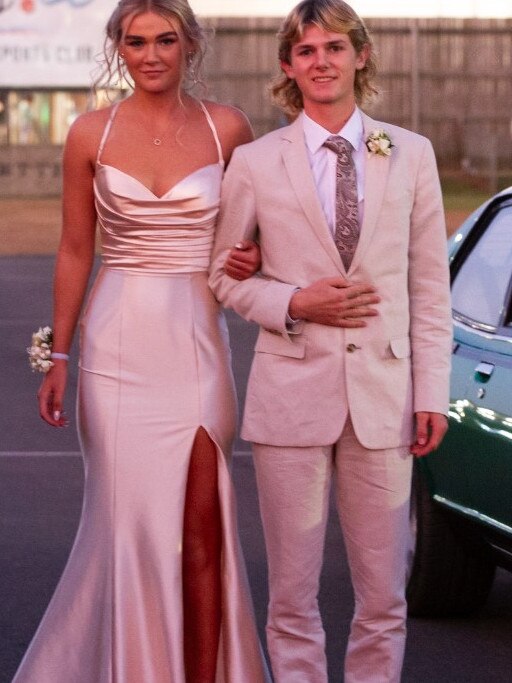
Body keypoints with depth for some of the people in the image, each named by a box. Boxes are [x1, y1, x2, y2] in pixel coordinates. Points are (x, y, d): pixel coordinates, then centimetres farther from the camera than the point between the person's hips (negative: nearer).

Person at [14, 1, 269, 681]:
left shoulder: (226, 128, 2)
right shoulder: (91, 134, 2)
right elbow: (74, 252, 7)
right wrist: (58, 357, 6)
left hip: (198, 341, 0)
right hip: (119, 344, 0)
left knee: (202, 524, -2)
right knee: (131, 523, 1)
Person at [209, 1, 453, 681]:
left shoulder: (410, 155, 5)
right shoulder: (254, 162, 1)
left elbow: (430, 285, 7)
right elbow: (223, 271, 8)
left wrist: (431, 393, 1)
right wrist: (294, 304, -9)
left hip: (383, 394, 1)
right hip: (292, 392, -1)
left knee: (384, 598, 5)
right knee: (293, 595, 5)